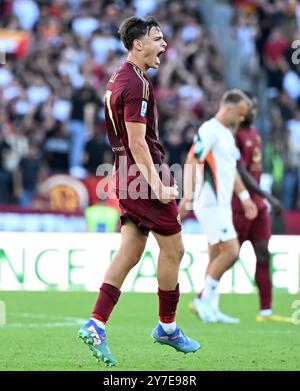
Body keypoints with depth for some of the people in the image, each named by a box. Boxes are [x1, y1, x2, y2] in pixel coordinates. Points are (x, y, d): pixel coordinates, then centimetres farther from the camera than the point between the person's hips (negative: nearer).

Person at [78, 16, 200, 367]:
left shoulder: (118, 78, 14)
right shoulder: (137, 84, -17)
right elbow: (137, 142, -21)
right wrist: (158, 186, -21)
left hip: (127, 176, 9)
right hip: (144, 173, -9)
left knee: (129, 252, 7)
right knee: (173, 249, 4)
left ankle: (95, 326, -1)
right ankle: (167, 327, 15)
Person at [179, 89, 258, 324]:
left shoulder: (228, 134, 18)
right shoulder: (209, 130, -12)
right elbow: (192, 162, -18)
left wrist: (244, 196, 21)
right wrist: (188, 195, -26)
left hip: (222, 204, 10)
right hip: (210, 203, -10)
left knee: (217, 256, 8)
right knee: (230, 251, -13)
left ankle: (209, 307, 10)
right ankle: (206, 301, -5)